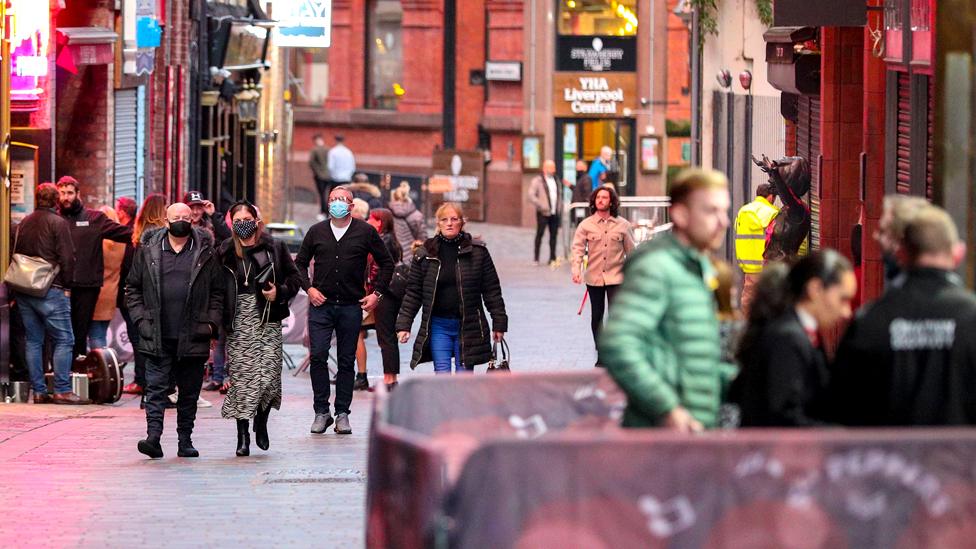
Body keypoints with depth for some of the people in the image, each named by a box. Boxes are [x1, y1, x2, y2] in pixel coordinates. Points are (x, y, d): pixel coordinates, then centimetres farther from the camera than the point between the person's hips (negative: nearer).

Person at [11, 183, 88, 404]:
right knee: (63, 340, -3)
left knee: (33, 341, 9)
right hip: (51, 290, -6)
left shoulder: (22, 224, 12)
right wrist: (66, 286, -1)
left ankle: (39, 391, 7)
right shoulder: (58, 223, -7)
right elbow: (67, 258, -11)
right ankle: (62, 390, -10)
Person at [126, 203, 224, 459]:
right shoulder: (148, 251, 6)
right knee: (156, 388, -8)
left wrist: (211, 322, -3)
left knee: (189, 393, 8)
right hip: (157, 339, -1)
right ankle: (153, 437, -15)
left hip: (192, 339, 1)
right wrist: (141, 319, -1)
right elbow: (133, 288, 10)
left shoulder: (206, 253, 5)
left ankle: (185, 441, 15)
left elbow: (218, 291, 7)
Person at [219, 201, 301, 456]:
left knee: (268, 376, -8)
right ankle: (242, 436, 6)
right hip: (238, 323, 1)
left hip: (267, 321, -1)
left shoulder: (274, 248, 5)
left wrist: (280, 292, -9)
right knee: (240, 378, -2)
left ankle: (261, 423, 17)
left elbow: (294, 277, 10)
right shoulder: (226, 251, 6)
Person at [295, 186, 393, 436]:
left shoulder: (366, 232, 4)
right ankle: (321, 412, -1)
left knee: (347, 361, 4)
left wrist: (377, 293, 2)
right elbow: (300, 263, 17)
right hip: (321, 304, 0)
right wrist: (308, 288, 2)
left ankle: (342, 413, 10)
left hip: (351, 306, 0)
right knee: (318, 356, -9)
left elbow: (386, 264, 11)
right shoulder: (317, 232, 8)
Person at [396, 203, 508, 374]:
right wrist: (404, 324, 1)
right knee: (442, 374, -6)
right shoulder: (425, 254, 4)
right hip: (438, 326, 1)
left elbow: (492, 289, 3)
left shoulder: (478, 251, 1)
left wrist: (499, 323, 2)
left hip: (468, 326, -1)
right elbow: (413, 292, 7)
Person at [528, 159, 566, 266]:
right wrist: (541, 206, -17)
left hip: (555, 213, 5)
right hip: (543, 213, -5)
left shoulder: (556, 180, 18)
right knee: (540, 234, -3)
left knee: (553, 235, 4)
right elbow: (531, 196, -8)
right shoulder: (537, 181, -1)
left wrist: (560, 211, 12)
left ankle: (552, 258, 9)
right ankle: (536, 258, 2)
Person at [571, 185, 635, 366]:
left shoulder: (622, 225, 1)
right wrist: (576, 269, -20)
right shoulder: (586, 225, 0)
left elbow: (631, 252, 8)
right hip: (594, 277, 2)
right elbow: (578, 248, -5)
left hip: (616, 277, -2)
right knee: (596, 317, 10)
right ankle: (601, 356, 21)